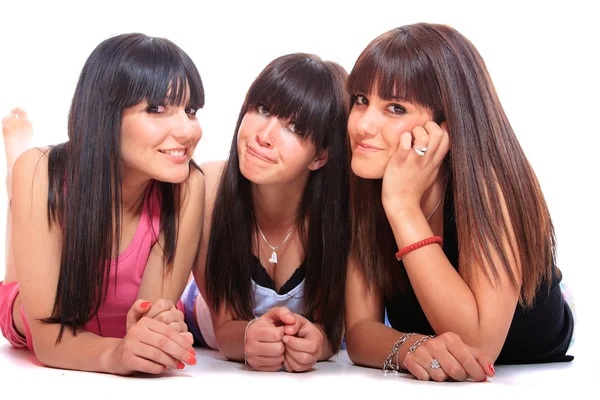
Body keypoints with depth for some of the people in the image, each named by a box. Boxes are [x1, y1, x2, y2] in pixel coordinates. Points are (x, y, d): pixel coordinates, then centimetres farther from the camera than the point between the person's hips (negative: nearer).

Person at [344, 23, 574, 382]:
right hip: (428, 389, 3)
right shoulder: (362, 190, -8)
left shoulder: (488, 182, -21)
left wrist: (404, 205, -29)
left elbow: (479, 345, -27)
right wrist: (407, 348, -31)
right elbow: (360, 330, -10)